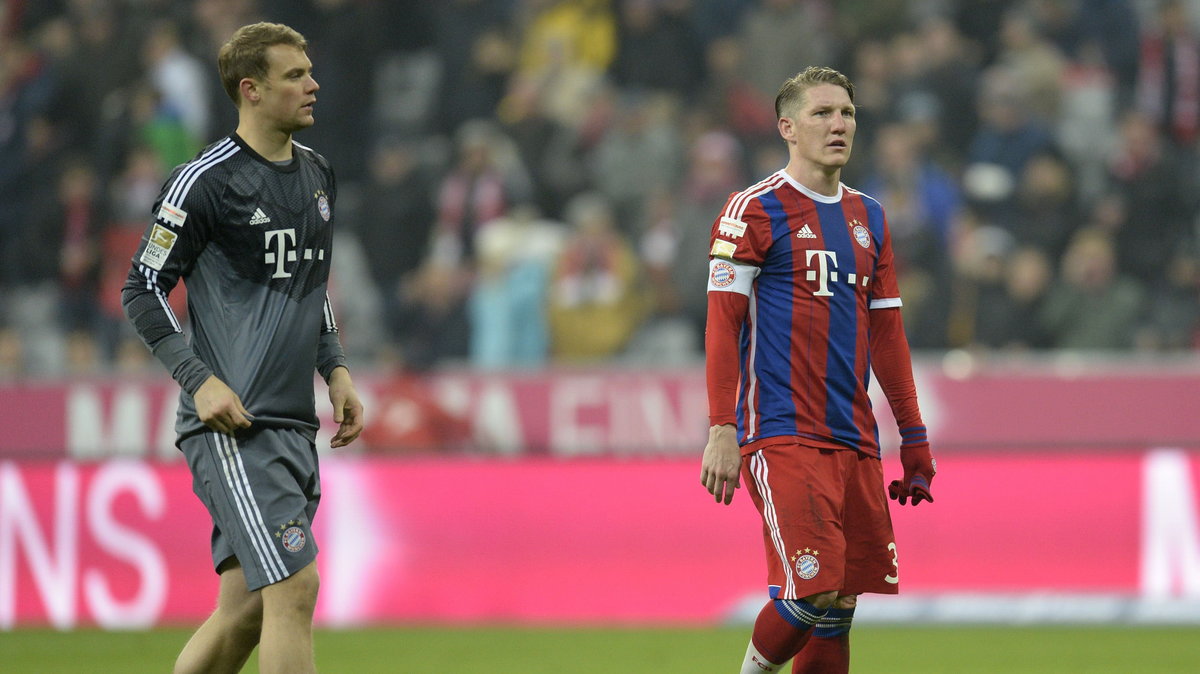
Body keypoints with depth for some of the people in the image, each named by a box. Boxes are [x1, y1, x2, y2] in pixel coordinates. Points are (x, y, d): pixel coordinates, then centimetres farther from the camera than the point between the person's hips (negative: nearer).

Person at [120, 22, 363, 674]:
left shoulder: (317, 174, 16)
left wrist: (334, 369, 16)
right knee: (294, 585, -17)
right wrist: (199, 380, -15)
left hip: (294, 424, 8)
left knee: (246, 608, 6)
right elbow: (142, 289, -6)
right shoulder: (204, 180, -9)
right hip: (231, 423, -8)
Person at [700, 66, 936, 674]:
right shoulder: (754, 210, -3)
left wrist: (913, 439, 19)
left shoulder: (867, 218, 17)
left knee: (842, 604, 2)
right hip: (781, 435, -6)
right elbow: (722, 323, -7)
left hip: (854, 440, 6)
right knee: (814, 590, -18)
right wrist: (722, 430, -15)